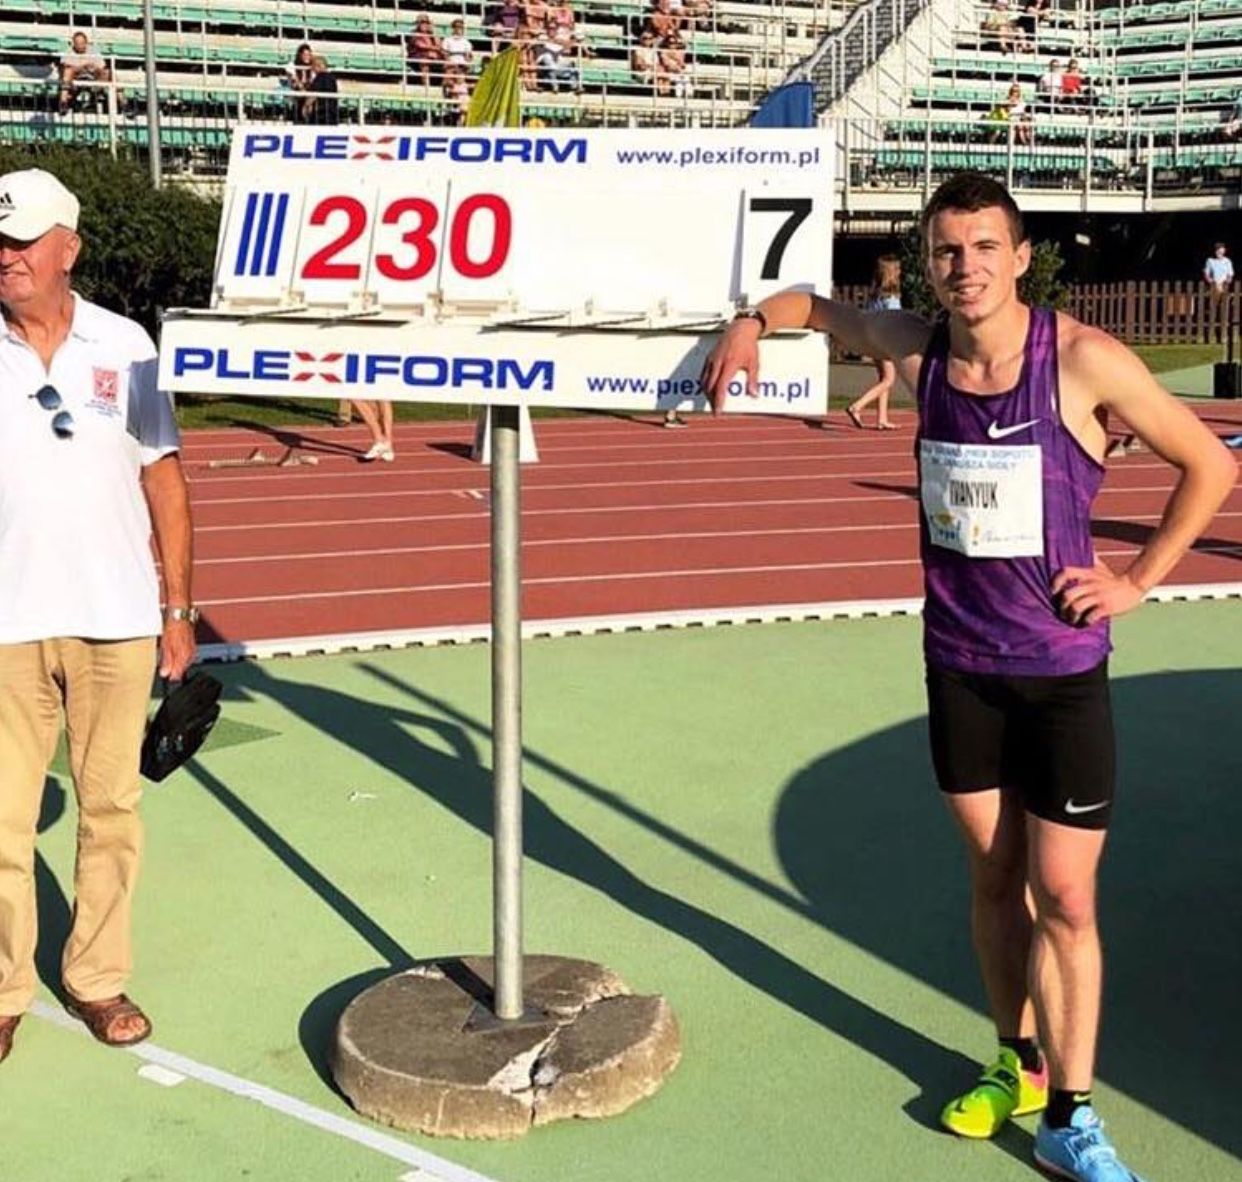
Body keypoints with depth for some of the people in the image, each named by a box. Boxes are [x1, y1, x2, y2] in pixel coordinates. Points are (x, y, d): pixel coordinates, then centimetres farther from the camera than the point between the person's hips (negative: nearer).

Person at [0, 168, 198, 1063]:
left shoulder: (125, 344, 3)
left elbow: (164, 479, 6)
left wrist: (179, 607, 4)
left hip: (117, 620, 1)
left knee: (112, 805, 8)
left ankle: (99, 977, 22)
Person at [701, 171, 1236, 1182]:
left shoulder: (1085, 361, -15)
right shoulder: (916, 348, -3)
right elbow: (819, 305, 16)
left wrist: (1136, 580, -9)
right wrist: (754, 320, -5)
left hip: (1063, 669, -4)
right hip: (960, 662, 4)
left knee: (1064, 896, 0)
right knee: (994, 877, 15)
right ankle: (1017, 1064, 33)